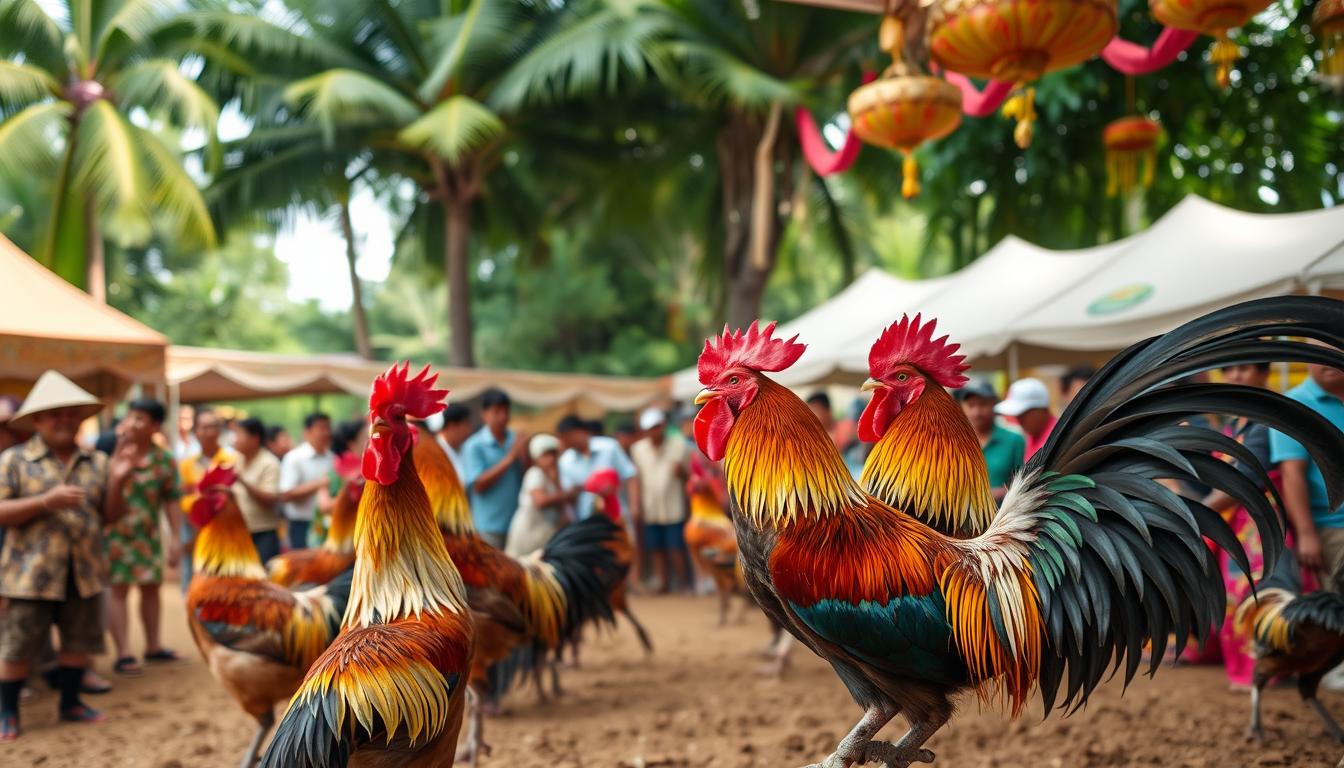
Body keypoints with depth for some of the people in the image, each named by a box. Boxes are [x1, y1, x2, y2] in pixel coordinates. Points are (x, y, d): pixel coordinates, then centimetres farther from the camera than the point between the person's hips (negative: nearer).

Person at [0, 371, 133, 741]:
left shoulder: (97, 462, 8)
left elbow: (111, 514, 10)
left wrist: (117, 481, -8)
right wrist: (46, 501, -20)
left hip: (84, 571, 4)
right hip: (32, 572, -4)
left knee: (79, 641, 12)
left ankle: (70, 703, 29)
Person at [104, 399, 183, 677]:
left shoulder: (164, 460, -1)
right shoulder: (111, 450, -5)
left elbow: (171, 500, 2)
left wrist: (175, 537, 0)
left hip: (148, 534, 3)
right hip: (115, 531, -3)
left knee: (151, 587, 13)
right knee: (118, 589, -4)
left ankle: (153, 646, 29)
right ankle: (123, 654, -1)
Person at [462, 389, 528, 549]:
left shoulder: (516, 440, 6)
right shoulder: (473, 446, -4)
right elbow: (479, 485, -11)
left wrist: (524, 455, -11)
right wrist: (510, 457, -14)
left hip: (517, 523, 4)